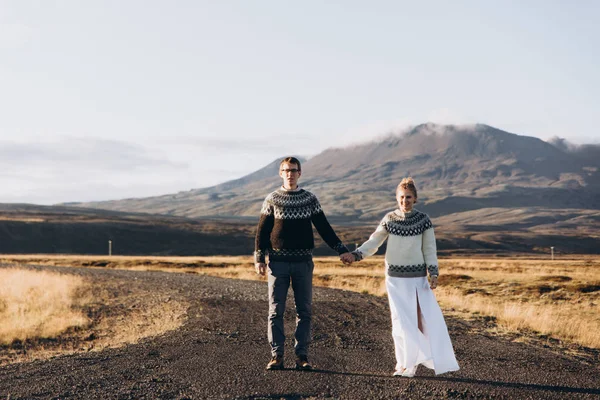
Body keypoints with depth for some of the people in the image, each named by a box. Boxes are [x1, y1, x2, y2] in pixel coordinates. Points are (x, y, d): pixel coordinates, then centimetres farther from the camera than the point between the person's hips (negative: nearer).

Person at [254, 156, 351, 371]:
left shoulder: (310, 199, 7)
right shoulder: (272, 199, 4)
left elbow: (324, 228, 10)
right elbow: (262, 230, 5)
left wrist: (341, 249, 3)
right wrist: (259, 258, -3)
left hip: (303, 262, 1)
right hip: (278, 262, -1)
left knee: (304, 310, 1)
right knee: (276, 310, -1)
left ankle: (302, 356, 6)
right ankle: (276, 356, 4)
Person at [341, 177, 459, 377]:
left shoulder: (423, 220, -2)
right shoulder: (389, 220, 0)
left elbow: (429, 249, 2)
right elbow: (373, 242, 1)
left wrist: (433, 273, -7)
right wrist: (354, 255, -13)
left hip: (418, 277, 0)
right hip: (396, 277, 0)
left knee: (428, 317, -4)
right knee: (402, 321, -1)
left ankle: (437, 361, 8)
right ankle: (406, 364, 8)